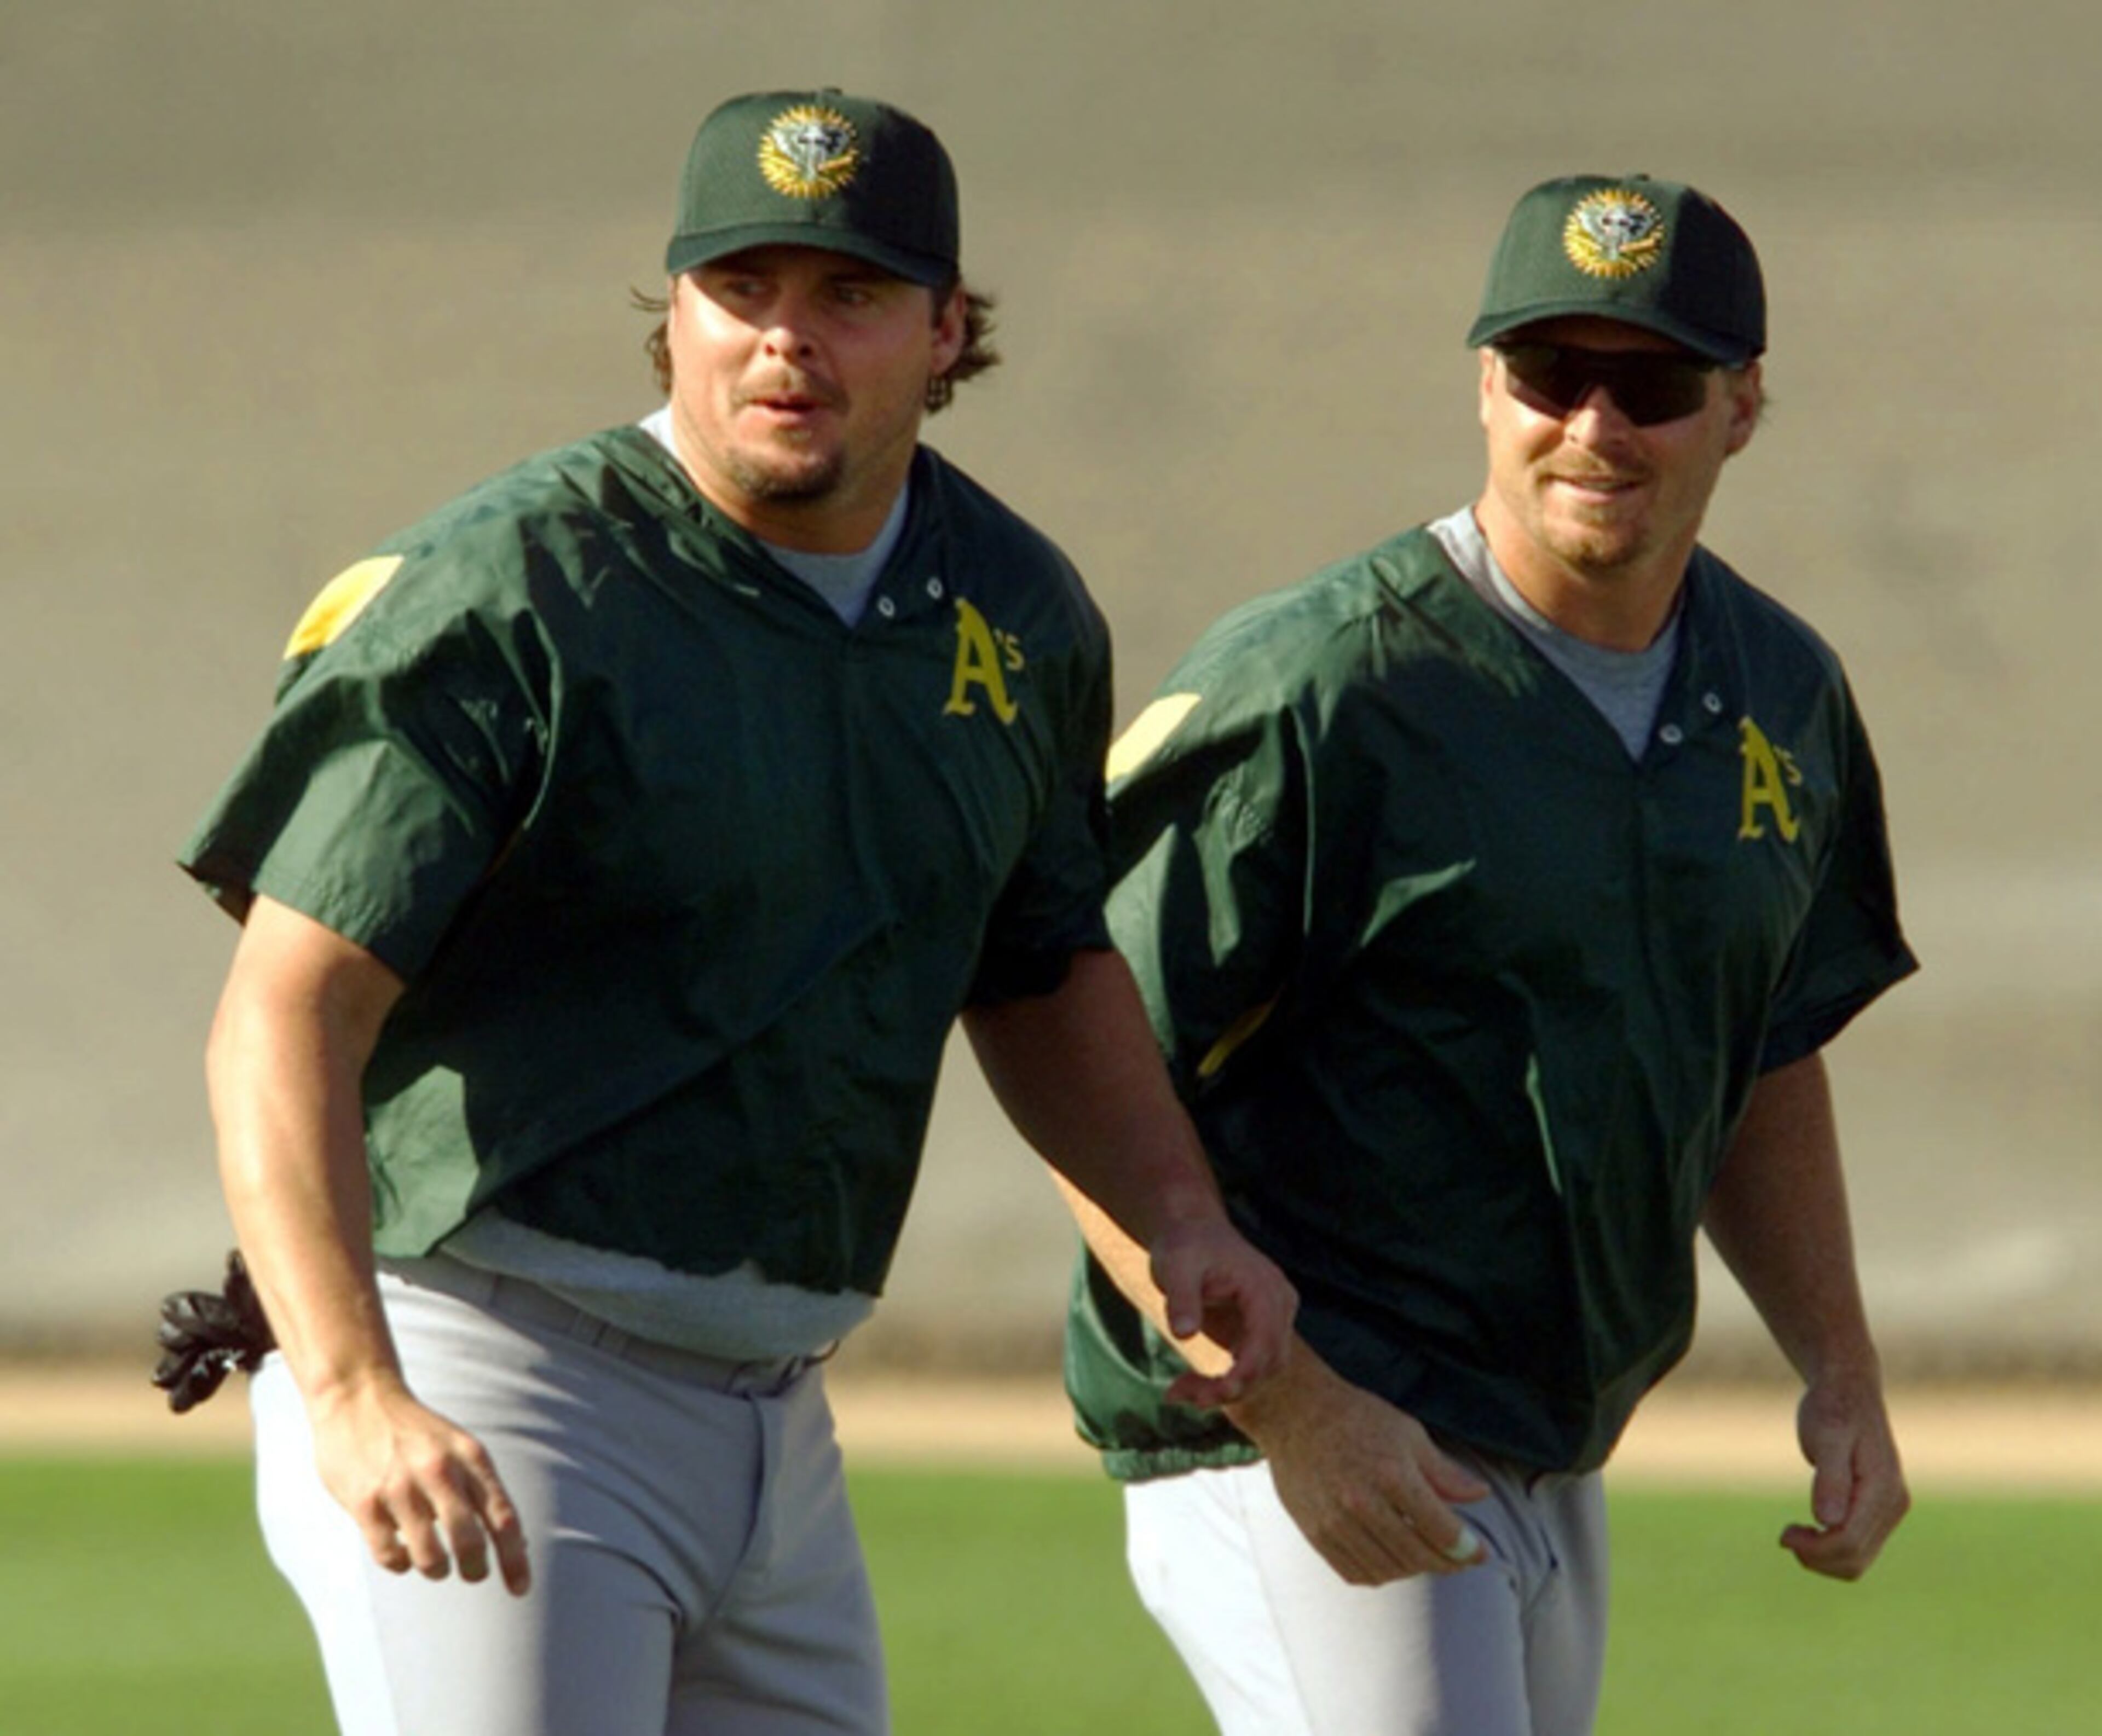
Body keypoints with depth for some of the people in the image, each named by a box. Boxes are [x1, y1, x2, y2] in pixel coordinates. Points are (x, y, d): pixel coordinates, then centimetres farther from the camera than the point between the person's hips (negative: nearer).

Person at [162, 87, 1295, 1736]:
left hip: (778, 1411, 7)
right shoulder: (504, 596, -12)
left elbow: (1043, 965, 27)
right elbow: (286, 1013, -19)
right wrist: (353, 1396, -32)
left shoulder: (1015, 613, 9)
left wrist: (1181, 1216, 7)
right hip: (490, 1396, -7)